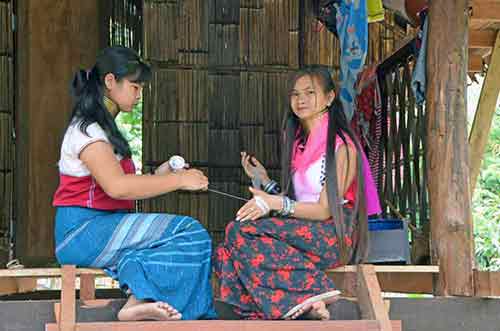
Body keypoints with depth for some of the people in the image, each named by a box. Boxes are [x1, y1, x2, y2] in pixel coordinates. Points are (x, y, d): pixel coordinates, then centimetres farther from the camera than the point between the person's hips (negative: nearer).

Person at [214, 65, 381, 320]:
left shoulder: (341, 146, -7)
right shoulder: (299, 142, 19)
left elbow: (325, 210, -13)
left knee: (242, 231, -25)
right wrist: (263, 180, 7)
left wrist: (276, 203, -22)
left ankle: (305, 299, -23)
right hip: (304, 231, 8)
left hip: (335, 235, -7)